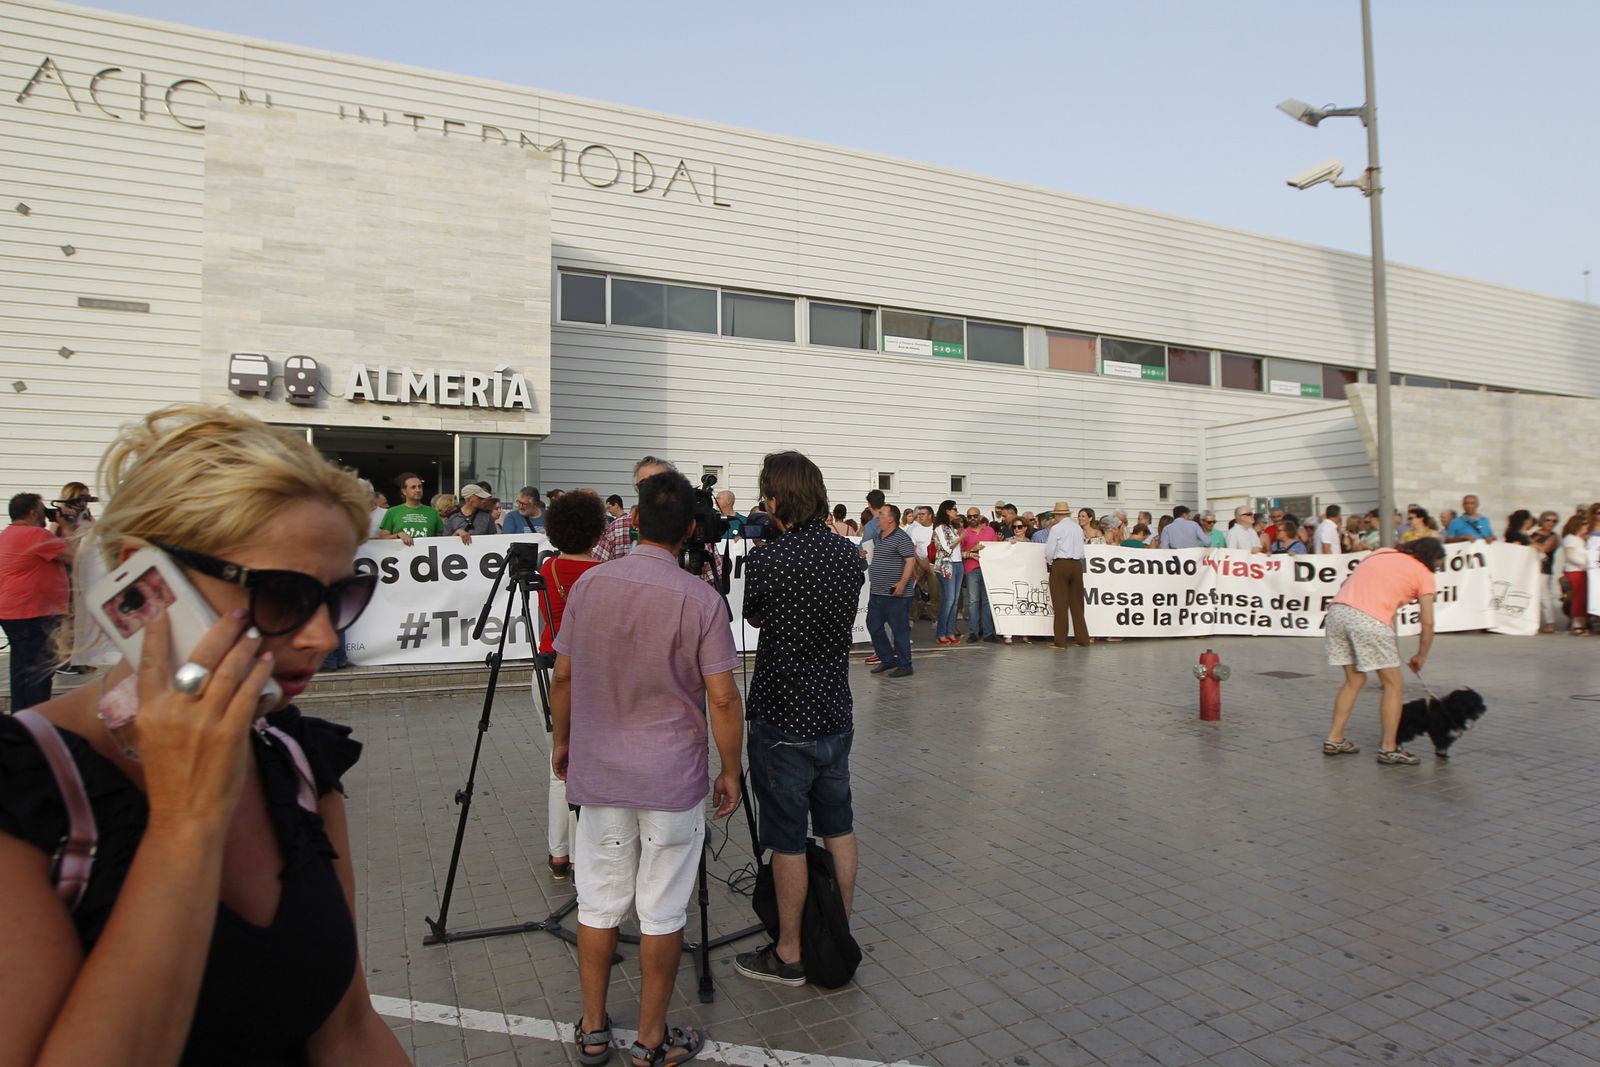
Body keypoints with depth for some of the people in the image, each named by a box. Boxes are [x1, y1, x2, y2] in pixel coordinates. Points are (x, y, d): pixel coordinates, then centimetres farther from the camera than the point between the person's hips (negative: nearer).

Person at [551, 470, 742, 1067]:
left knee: (599, 903, 17)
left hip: (597, 772, 4)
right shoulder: (700, 599, -15)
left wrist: (561, 741, 19)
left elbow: (563, 677, 5)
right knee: (662, 912, 10)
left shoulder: (588, 585, -3)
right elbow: (723, 699, -14)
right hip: (672, 781, -3)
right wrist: (731, 771, -1)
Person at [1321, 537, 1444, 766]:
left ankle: (1334, 740, 23)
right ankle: (1388, 749, 12)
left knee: (1354, 680, 20)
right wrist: (1421, 657, 21)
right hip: (1370, 620, -6)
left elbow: (1346, 583, 21)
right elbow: (1427, 623, 9)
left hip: (1337, 608, 6)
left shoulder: (1382, 552, 27)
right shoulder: (1424, 574, 11)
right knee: (1393, 684, 10)